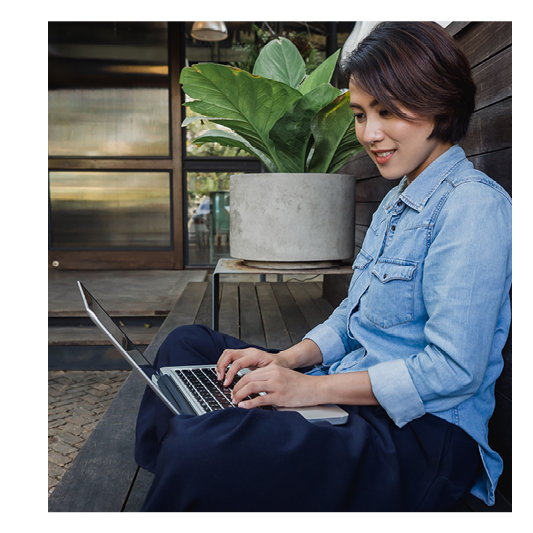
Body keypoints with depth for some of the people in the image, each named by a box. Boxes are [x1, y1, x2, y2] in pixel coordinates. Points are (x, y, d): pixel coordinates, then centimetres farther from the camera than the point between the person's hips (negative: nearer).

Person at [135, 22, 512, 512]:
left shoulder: (473, 205, -16)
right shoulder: (396, 202, 16)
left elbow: (453, 371, -21)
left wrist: (312, 387, -20)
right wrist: (287, 360, -1)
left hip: (422, 434, -9)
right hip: (356, 402, 10)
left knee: (198, 448, -32)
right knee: (187, 344, 14)